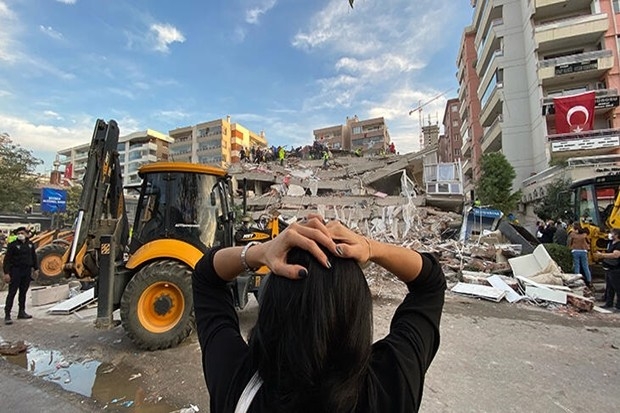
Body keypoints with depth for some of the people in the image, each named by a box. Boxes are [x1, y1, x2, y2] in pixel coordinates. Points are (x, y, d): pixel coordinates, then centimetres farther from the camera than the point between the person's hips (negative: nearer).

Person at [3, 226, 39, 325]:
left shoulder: (30, 244, 8)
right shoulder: (13, 245, -7)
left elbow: (34, 257, 16)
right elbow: (7, 259, -9)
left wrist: (36, 268, 14)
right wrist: (6, 273, -14)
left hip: (27, 272, 5)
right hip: (16, 271, -4)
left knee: (23, 292, 12)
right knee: (12, 293, -4)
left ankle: (22, 312, 21)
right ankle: (7, 315, 1)